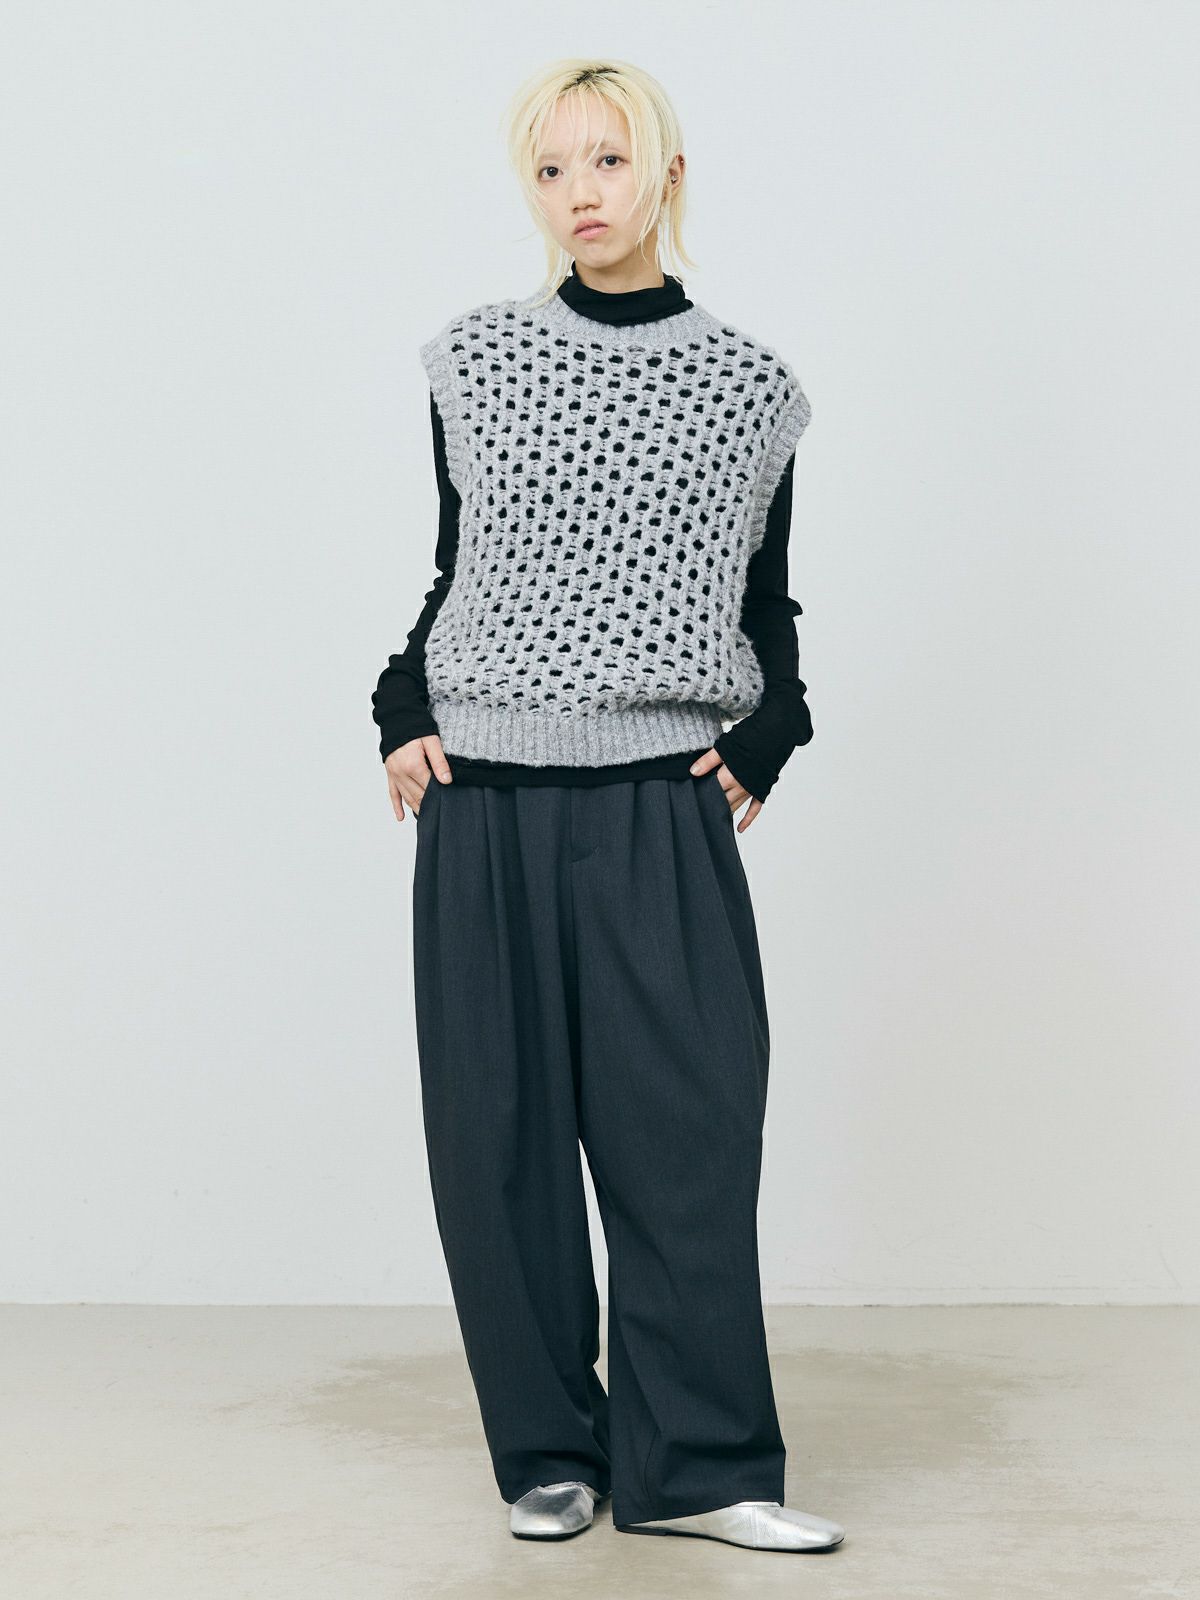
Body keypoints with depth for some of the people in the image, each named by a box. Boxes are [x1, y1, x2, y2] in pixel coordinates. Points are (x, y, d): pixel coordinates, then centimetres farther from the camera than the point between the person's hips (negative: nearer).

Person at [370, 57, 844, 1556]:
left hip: (665, 811, -1)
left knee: (687, 1127, -4)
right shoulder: (475, 362, 8)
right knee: (501, 1134, 3)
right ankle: (547, 1456, 15)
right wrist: (405, 716, 1)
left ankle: (696, 1464, 7)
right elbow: (452, 569, 15)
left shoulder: (747, 385, 6)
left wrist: (763, 743, 0)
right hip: (485, 807, 1)